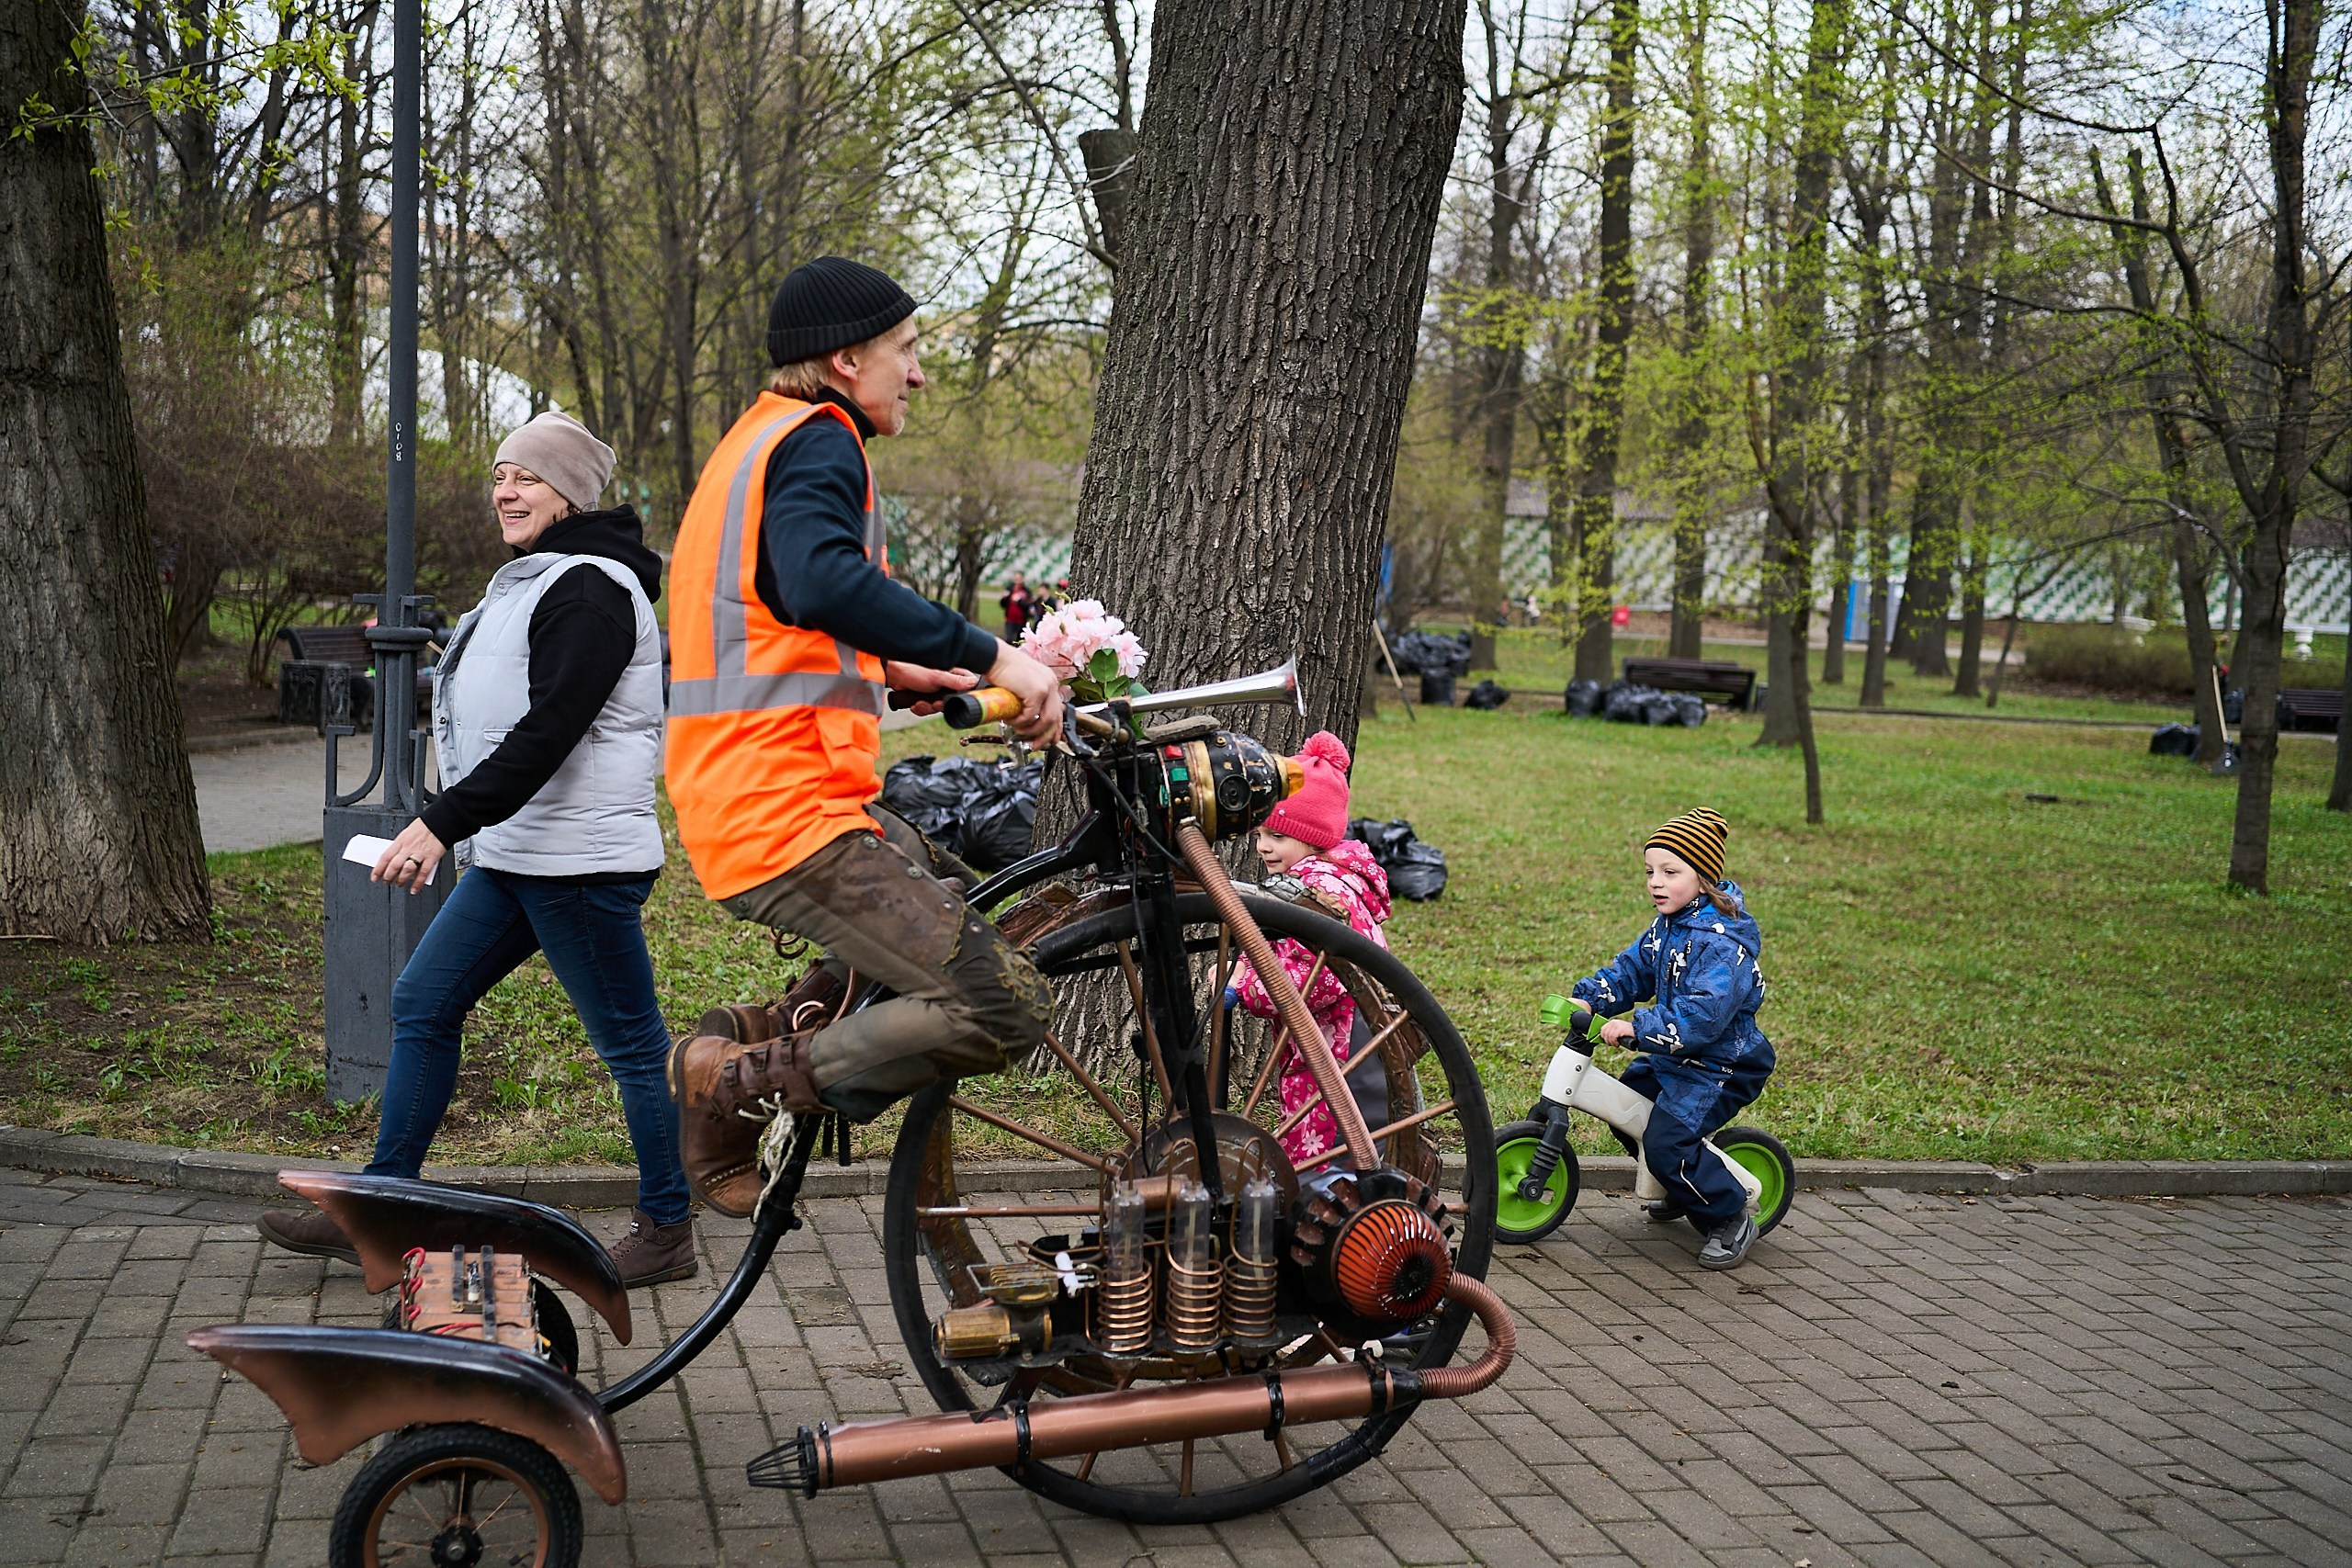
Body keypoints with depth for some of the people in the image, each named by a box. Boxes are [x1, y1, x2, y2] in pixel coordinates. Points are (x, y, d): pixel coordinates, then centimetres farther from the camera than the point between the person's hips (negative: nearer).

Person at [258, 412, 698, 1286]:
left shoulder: (589, 590, -14)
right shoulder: (532, 582, 18)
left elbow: (548, 731, -24)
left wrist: (443, 823, -26)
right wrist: (458, 828, 24)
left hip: (579, 860, -11)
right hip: (513, 854, 11)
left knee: (630, 1042, -1)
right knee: (422, 1003, 11)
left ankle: (668, 1231, 10)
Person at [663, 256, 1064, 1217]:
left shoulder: (760, 438, 23)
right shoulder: (818, 441, -9)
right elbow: (824, 581, -30)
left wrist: (892, 672, 26)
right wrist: (989, 655, -29)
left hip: (736, 804, 11)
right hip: (794, 816, -11)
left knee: (955, 902, 30)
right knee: (1003, 1011, -16)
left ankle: (771, 1037, 17)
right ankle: (743, 1083, -7)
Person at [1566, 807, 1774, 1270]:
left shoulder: (1722, 942, -26)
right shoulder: (1667, 927, 5)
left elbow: (1702, 1014, -35)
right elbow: (1632, 969, 11)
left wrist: (1636, 1028, -39)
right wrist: (1587, 998, -6)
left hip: (1721, 1067, -10)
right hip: (1673, 1057, 10)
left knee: (1666, 1143, -21)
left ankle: (1731, 1219, -1)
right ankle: (1684, 1192, 37)